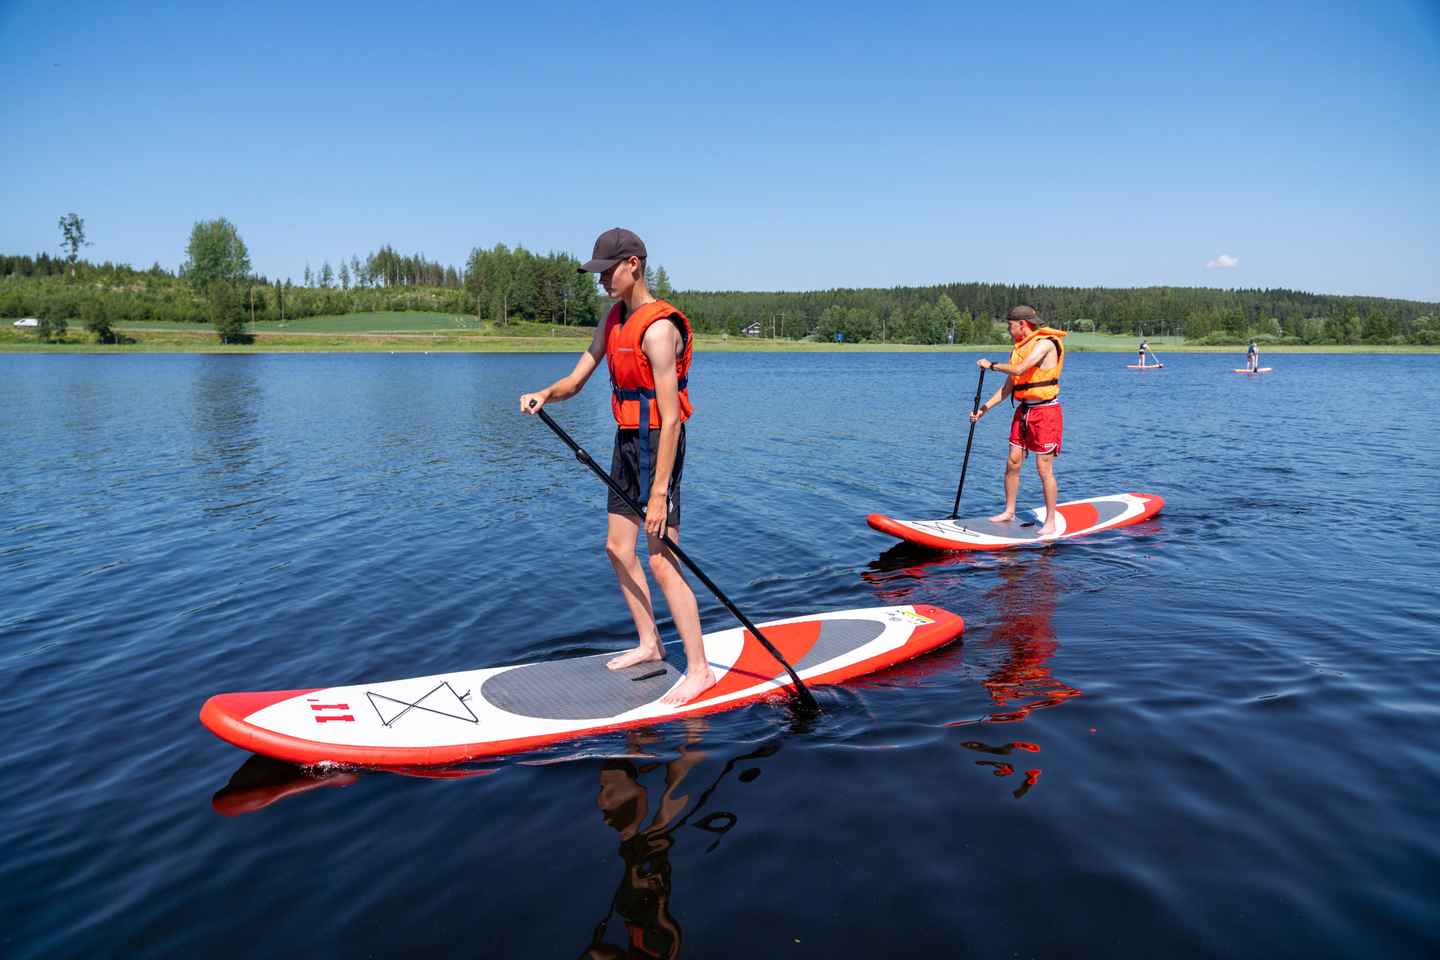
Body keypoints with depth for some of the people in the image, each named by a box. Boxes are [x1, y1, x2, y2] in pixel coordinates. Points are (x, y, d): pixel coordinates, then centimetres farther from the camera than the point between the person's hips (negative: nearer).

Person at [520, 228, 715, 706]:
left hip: (657, 443, -10)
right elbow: (576, 381, 11)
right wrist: (545, 394, -13)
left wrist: (659, 494, -25)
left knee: (662, 563, -8)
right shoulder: (614, 318, 10)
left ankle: (699, 669, 2)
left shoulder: (658, 328, -20)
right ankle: (650, 644, 31)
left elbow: (671, 418, -24)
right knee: (617, 548, 16)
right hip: (627, 440, 10)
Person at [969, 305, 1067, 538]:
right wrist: (985, 407, 6)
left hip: (1045, 411, -8)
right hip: (1023, 411, 8)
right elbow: (1008, 386, 14)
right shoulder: (1018, 348, 13)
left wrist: (992, 365, -11)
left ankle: (1050, 522, 4)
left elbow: (1019, 370, -25)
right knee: (1012, 463, 8)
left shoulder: (1045, 343, -13)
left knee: (1044, 469, -4)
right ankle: (1009, 512, 20)